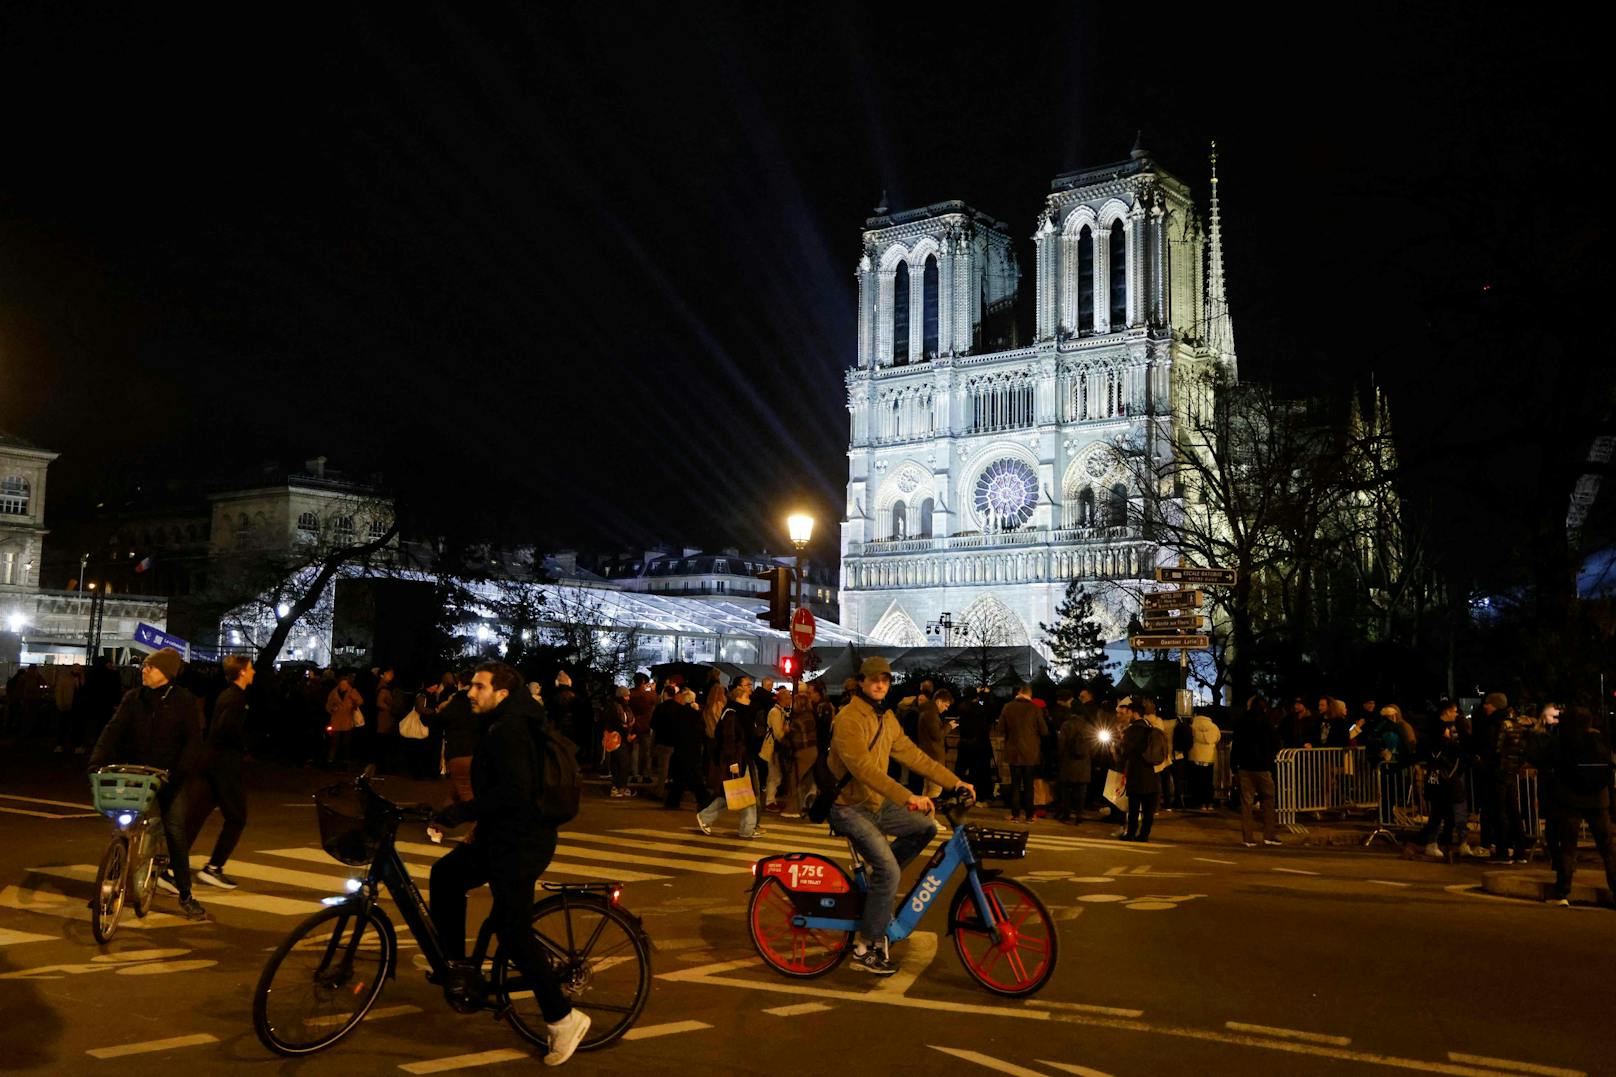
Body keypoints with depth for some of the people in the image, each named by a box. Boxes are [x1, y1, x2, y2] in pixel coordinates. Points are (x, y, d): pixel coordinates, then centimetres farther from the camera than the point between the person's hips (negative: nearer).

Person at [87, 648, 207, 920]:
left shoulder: (184, 702, -4)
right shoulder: (133, 699, 4)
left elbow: (193, 741, -9)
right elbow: (113, 730, -4)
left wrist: (181, 771, -23)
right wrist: (97, 761, -19)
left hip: (168, 776, -3)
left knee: (176, 833, -6)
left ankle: (185, 896, 1)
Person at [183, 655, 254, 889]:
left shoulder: (225, 695, 16)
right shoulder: (237, 698, -14)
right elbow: (228, 726, -28)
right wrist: (244, 746, -13)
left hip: (209, 760, 9)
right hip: (225, 762, -9)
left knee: (194, 815, 5)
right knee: (236, 818, 3)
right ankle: (213, 868, 4)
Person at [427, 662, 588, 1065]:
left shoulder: (507, 731, -19)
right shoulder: (498, 727, 13)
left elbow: (515, 790, -29)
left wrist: (463, 811, -26)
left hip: (520, 842, -10)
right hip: (502, 835, 10)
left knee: (511, 929, -7)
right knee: (445, 875, 18)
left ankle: (563, 1018, -1)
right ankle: (455, 965, 30)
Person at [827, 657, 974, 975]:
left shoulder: (887, 718, 8)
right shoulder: (848, 719, -20)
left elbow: (913, 755, 7)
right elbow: (863, 768, -32)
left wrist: (954, 781, -1)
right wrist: (907, 796, -41)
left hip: (876, 804, 8)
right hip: (849, 808, -8)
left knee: (926, 828, 0)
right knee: (889, 870, -18)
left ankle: (877, 879, 12)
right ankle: (866, 948, -6)